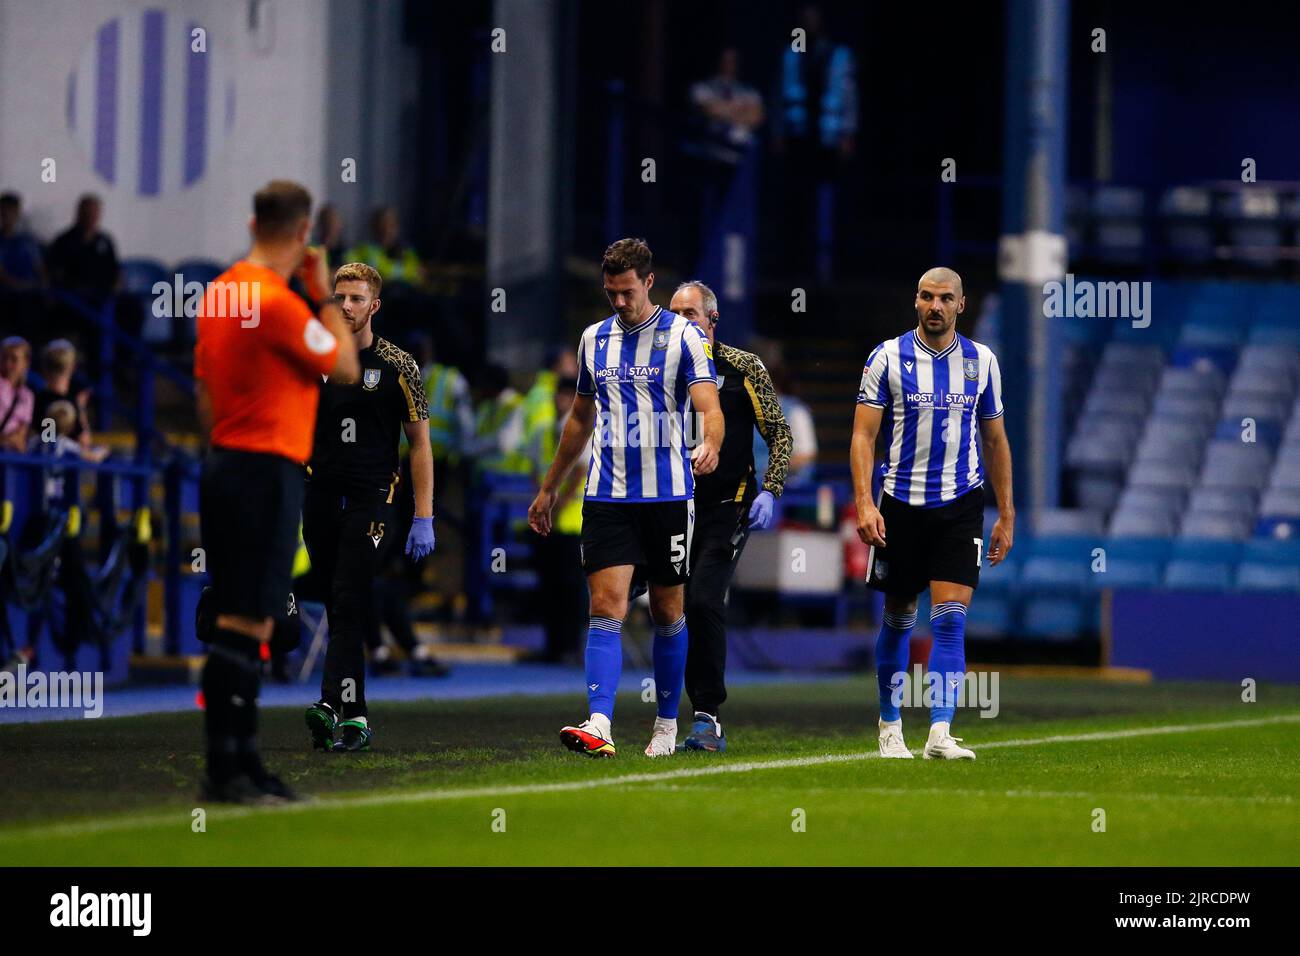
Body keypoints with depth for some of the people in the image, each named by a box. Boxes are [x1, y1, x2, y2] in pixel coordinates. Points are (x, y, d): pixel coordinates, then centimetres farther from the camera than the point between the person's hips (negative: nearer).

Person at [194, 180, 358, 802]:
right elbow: (346, 366, -6)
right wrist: (325, 294, 1)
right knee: (244, 623, -9)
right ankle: (225, 769, -9)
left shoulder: (219, 293, 11)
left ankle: (241, 758, 16)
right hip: (267, 469, -9)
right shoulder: (277, 302, -16)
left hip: (224, 464, 9)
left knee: (244, 621, 13)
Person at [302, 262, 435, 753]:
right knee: (343, 609, 6)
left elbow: (420, 443, 2)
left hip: (371, 501, -4)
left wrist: (423, 519, -4)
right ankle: (355, 718, 10)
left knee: (348, 602, -15)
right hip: (320, 502, 4)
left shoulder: (396, 365, 0)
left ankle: (335, 704, -23)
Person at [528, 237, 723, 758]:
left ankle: (667, 725, 20)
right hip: (607, 495, 3)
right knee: (606, 605, -11)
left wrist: (710, 445, -36)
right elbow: (581, 418, 22)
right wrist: (549, 487, 25)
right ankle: (599, 726, -21)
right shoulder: (594, 339, 11)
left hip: (668, 495, -3)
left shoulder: (684, 336, -3)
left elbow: (709, 407, -13)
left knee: (668, 613, 7)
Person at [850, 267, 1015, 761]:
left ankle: (940, 734, -14)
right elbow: (863, 434, -4)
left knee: (951, 617, -11)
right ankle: (890, 726, 23)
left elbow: (996, 441, 13)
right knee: (898, 618, 8)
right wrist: (864, 504, -16)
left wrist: (1006, 514, 10)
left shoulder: (981, 361, 5)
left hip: (961, 503, 1)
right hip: (901, 504, -1)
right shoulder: (888, 357, -2)